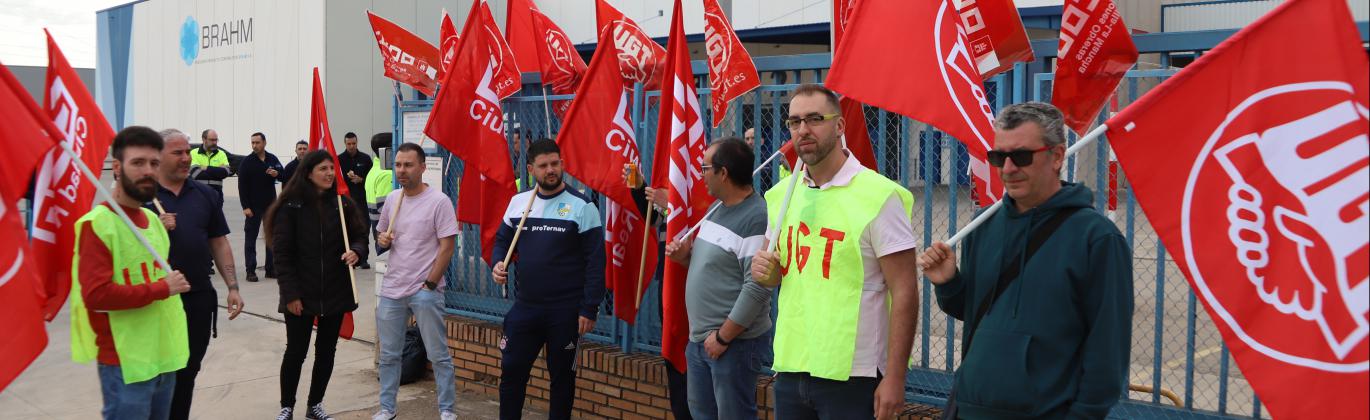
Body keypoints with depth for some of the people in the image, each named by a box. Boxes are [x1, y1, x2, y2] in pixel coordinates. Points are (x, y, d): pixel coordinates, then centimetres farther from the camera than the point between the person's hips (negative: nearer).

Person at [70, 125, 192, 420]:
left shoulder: (153, 219, 12)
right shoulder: (96, 224, -14)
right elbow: (96, 295, -23)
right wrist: (163, 289, -15)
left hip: (164, 356, 8)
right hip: (126, 364, -8)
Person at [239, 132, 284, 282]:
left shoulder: (272, 159, 5)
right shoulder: (247, 161, -5)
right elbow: (242, 185, -7)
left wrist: (277, 173, -12)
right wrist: (245, 207, -13)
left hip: (270, 204, 4)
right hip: (253, 206, -4)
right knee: (250, 238, 0)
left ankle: (271, 269, 15)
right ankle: (250, 271, 2)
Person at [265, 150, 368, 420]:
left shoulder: (342, 203, 3)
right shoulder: (291, 207, -8)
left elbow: (360, 235, 10)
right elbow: (282, 253, -8)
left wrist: (356, 251, -14)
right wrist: (290, 293, -12)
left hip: (335, 293, 4)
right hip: (301, 295, -4)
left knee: (326, 352, 12)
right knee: (296, 352, 4)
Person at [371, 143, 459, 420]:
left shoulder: (439, 201, -11)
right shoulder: (391, 200, 8)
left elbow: (447, 247, -12)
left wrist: (429, 284, -14)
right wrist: (382, 240, -4)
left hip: (425, 292, -6)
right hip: (391, 290, 6)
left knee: (439, 356, 2)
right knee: (388, 355, 14)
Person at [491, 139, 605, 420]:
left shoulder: (582, 206, -9)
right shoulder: (518, 202, 5)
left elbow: (595, 261, -10)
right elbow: (502, 240, 18)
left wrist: (590, 309, -14)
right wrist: (498, 263, -5)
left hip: (566, 312, -4)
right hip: (524, 307, 4)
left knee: (562, 376, 9)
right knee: (512, 371, 9)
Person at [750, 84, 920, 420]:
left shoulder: (878, 195, -11)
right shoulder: (781, 194, 7)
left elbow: (904, 291, -12)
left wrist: (894, 378, -14)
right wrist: (764, 270, -3)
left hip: (850, 377, -6)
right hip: (789, 368, 6)